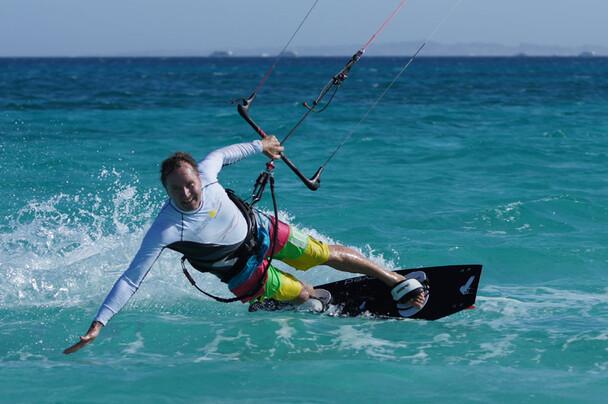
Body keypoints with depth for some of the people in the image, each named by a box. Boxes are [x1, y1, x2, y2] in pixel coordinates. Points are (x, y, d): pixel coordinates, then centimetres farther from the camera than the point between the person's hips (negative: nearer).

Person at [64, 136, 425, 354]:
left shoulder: (205, 172, -28)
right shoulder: (165, 229, -38)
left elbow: (221, 154, -3)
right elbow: (131, 280, -37)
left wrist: (260, 145, 11)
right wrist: (98, 324, -44)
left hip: (260, 230, 3)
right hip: (244, 271, -3)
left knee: (329, 255, 12)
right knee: (302, 295, 5)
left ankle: (397, 281, 34)